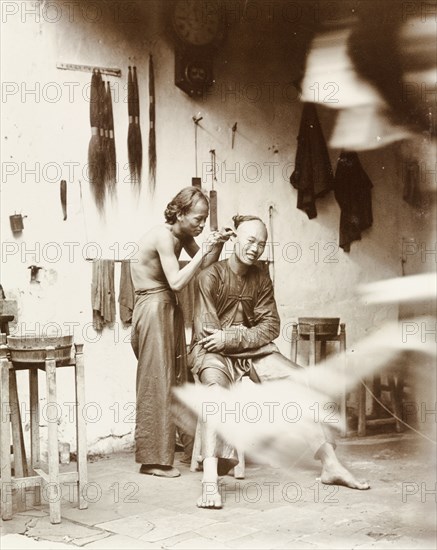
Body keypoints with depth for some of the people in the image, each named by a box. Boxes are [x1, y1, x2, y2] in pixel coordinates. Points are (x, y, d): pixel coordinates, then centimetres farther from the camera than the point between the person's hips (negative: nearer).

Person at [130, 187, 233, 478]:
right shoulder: (163, 236, -20)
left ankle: (168, 447, 25)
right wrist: (205, 249, -25)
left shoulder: (183, 236, 6)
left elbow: (205, 266, 10)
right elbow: (177, 281, -25)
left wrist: (217, 245, -7)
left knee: (175, 378, 13)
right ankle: (153, 459, 2)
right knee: (157, 381, -5)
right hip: (154, 309, -9)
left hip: (170, 309, 9)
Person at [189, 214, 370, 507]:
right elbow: (207, 331, -13)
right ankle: (210, 480, -49)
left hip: (253, 351, 6)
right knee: (216, 387, -39)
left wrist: (231, 337, -14)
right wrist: (248, 333, -11)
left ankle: (331, 464, -8)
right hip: (213, 352, -6)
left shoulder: (261, 278, 9)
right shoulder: (211, 276, -8)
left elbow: (271, 326, 0)